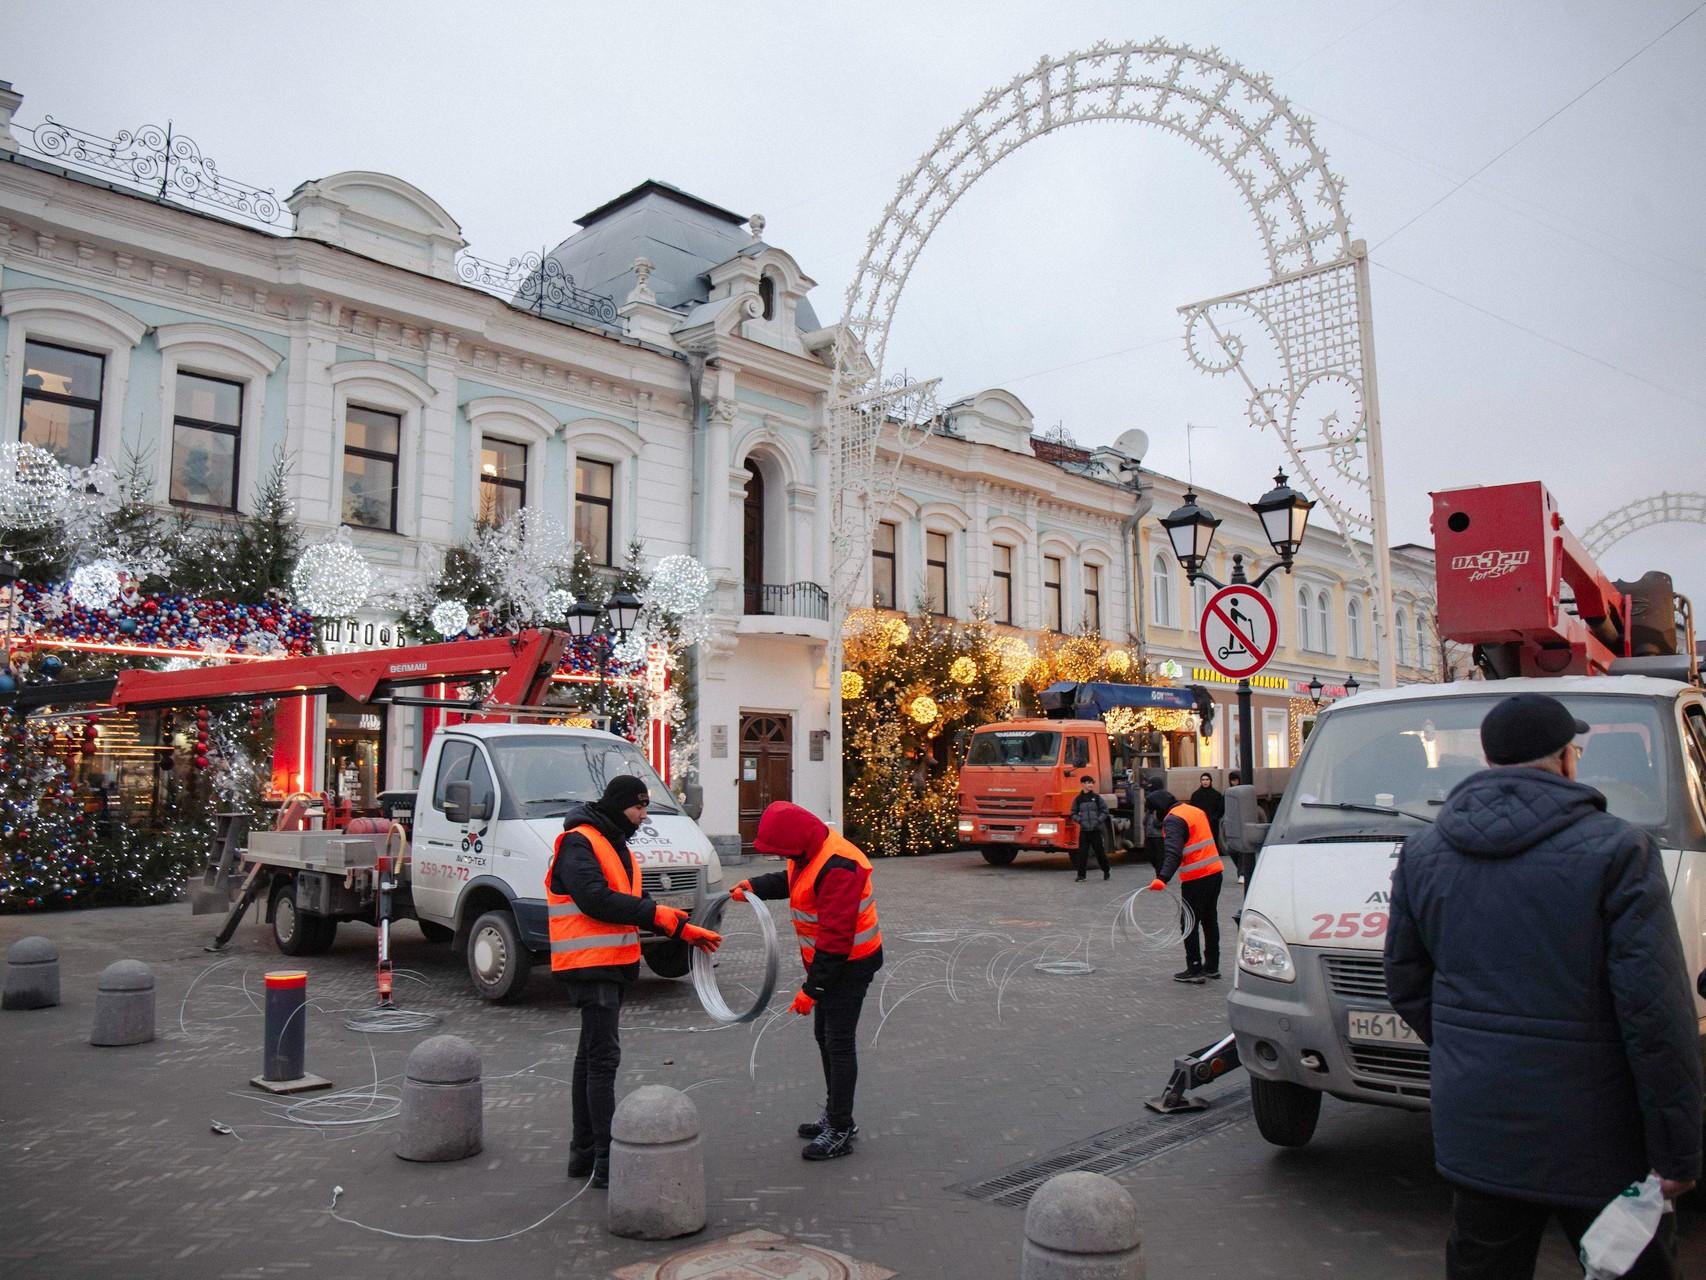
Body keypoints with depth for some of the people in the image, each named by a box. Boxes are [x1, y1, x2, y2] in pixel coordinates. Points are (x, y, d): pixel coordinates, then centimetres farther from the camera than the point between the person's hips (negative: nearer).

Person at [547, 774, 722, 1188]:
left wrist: (683, 928, 8)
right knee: (603, 1057, -10)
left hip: (612, 964, 10)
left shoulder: (615, 844, 18)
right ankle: (605, 1161, -7)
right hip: (589, 964, -10)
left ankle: (583, 1153, 24)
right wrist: (655, 913, -20)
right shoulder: (578, 843, -13)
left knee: (591, 1055, 15)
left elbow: (631, 902, 18)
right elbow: (595, 899, -25)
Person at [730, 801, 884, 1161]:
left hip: (850, 964, -10)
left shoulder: (838, 867, -30)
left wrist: (811, 989, -25)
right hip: (827, 959, 10)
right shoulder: (809, 854, 2)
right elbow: (790, 880, 26)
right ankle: (835, 1115, 33)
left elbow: (836, 938, -30)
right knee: (825, 1037, 18)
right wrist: (754, 886, 9)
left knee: (838, 1043, -4)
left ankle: (840, 1131, 5)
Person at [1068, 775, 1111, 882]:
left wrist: (1099, 820, -9)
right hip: (1084, 830, 1)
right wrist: (1080, 820, -8)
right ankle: (1081, 874, 1)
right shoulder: (1078, 799, 4)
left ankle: (1106, 871, 23)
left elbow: (1105, 810, 4)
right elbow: (1073, 814, 9)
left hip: (1096, 829, -1)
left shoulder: (1096, 798, 2)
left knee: (1100, 851, 5)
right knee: (1082, 852, -4)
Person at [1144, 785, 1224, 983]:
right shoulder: (1196, 811, 14)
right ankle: (1212, 967, 25)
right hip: (1214, 872, 9)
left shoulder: (1173, 820, -13)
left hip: (1195, 878, -9)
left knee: (1190, 924, 0)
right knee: (1210, 920, 17)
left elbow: (1173, 853, -27)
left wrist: (1163, 877, -36)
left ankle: (1194, 969, 3)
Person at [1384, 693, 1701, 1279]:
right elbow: (1656, 1011, -14)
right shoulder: (1615, 850, -11)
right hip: (1595, 1141, -4)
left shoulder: (1422, 854, 4)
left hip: (1473, 1130, 4)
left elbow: (1407, 987, 10)